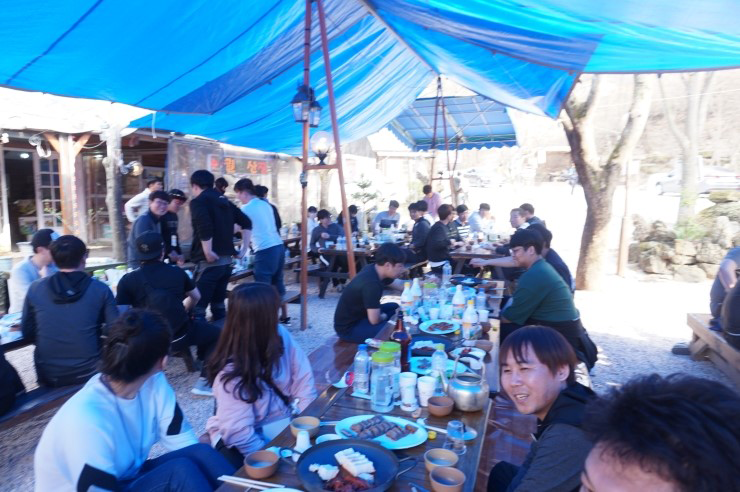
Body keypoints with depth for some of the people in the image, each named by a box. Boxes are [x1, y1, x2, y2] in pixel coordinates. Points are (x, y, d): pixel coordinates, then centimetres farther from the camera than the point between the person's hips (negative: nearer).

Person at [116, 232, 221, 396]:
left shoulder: (128, 280, -5)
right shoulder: (177, 272, -1)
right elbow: (195, 296, 15)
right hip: (180, 336, -2)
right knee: (216, 333, 19)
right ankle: (204, 381, 11)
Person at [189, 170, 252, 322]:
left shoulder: (198, 202, -5)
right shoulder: (223, 200, 16)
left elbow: (204, 227, -24)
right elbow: (246, 222, 15)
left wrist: (208, 252, -16)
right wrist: (244, 249, 15)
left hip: (209, 261, -8)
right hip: (226, 260, 8)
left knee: (198, 306, -3)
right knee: (218, 303, 17)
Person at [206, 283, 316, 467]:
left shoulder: (281, 335, -13)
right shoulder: (232, 371, -26)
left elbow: (303, 378, -6)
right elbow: (238, 432, -24)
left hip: (284, 422, 5)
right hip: (240, 437, -5)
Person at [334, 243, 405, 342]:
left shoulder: (376, 270, -3)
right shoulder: (371, 283, -32)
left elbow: (401, 285, 13)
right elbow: (374, 320, -26)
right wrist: (384, 316, -5)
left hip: (358, 314, 10)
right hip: (349, 328, -10)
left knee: (395, 307, 17)